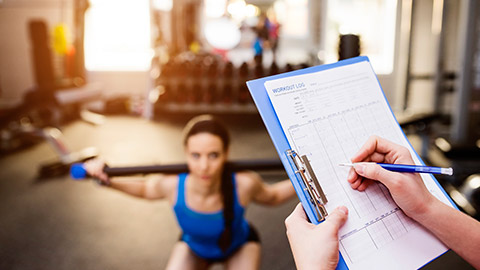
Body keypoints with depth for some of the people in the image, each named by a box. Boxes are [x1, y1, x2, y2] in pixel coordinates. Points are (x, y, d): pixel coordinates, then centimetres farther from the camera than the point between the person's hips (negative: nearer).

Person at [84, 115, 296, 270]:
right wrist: (108, 180, -23)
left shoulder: (243, 185, -40)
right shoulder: (172, 186, -37)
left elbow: (271, 197, -14)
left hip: (239, 245, -1)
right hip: (194, 246, 1)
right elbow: (144, 190, -10)